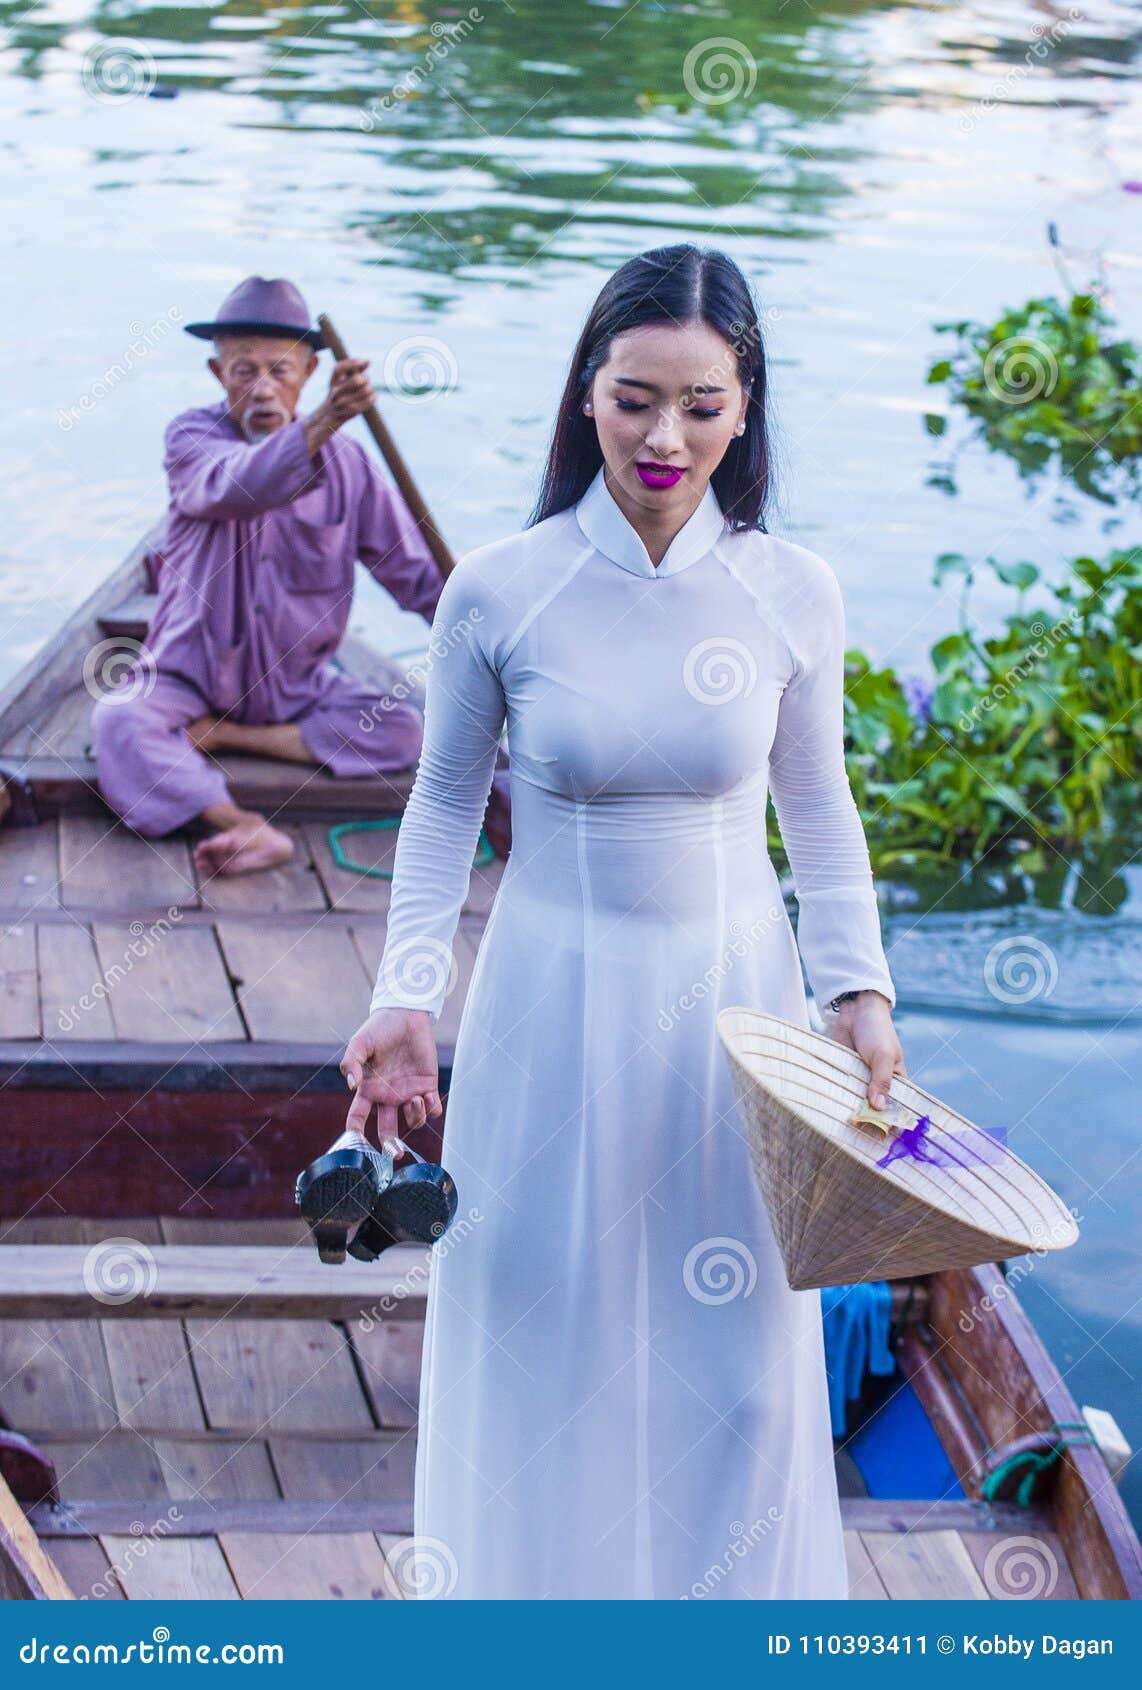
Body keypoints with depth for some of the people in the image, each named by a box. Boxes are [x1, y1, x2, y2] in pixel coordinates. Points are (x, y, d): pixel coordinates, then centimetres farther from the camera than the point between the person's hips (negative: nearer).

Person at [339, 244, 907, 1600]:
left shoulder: (792, 596, -7)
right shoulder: (498, 592, -10)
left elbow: (817, 806, 6)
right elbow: (445, 801, 2)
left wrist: (859, 987, 0)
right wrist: (407, 994, -6)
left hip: (733, 1000, 1)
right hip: (552, 996, -1)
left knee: (732, 1344, 11)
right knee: (540, 1330, 10)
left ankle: (724, 1590, 34)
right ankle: (539, 1581, 34)